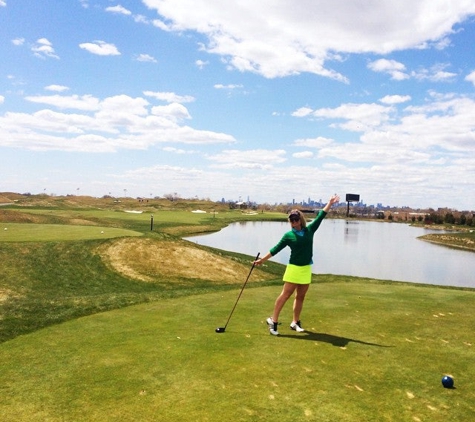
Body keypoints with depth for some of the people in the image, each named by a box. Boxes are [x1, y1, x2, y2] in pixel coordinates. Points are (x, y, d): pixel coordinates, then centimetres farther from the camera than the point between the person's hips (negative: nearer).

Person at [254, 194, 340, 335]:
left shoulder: (309, 230, 4)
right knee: (285, 294, -5)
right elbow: (276, 249, -1)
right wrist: (262, 259, -4)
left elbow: (320, 216, 7)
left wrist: (330, 203, 6)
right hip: (294, 268, -4)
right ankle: (273, 321, 1)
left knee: (300, 297, 10)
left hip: (307, 269, 4)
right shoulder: (288, 235, -4)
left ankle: (295, 322, 21)